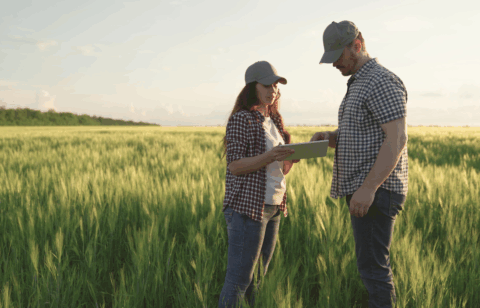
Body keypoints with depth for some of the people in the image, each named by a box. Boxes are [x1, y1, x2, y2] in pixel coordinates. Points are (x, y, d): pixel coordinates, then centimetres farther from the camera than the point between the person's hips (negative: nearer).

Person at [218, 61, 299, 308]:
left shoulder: (274, 121, 16)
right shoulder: (241, 119, -7)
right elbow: (235, 166, -13)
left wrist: (293, 156, -3)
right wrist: (270, 156, -25)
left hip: (274, 208, 8)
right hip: (247, 207, -8)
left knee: (258, 278, 13)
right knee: (239, 279, -6)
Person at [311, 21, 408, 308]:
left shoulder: (382, 82, -14)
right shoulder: (359, 84, 19)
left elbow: (396, 139, -22)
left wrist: (368, 188, -27)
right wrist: (331, 137, 4)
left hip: (377, 192, -10)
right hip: (364, 192, 10)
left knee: (372, 266, -7)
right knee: (374, 265, 15)